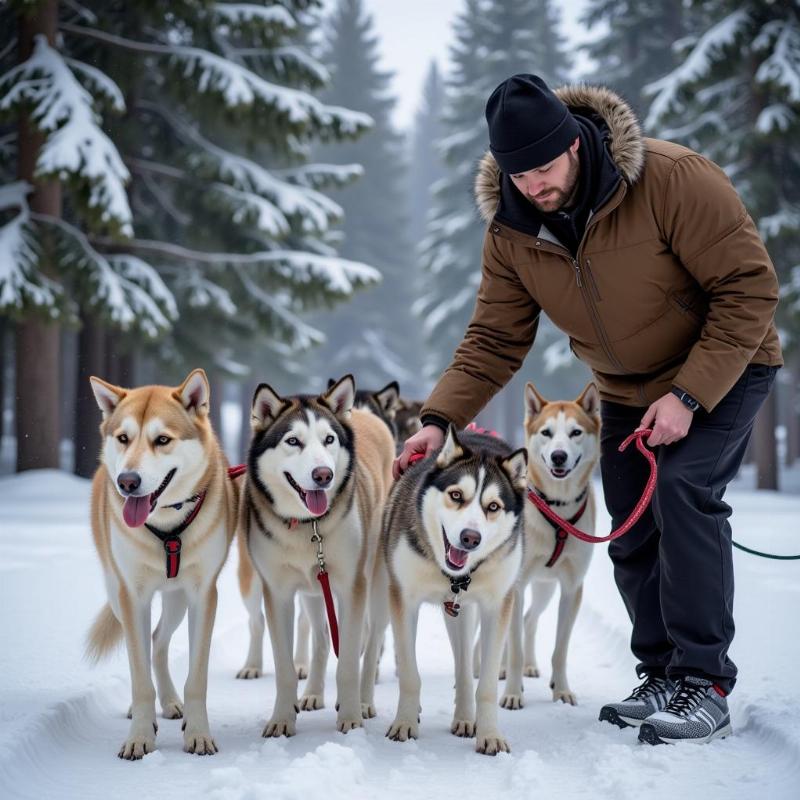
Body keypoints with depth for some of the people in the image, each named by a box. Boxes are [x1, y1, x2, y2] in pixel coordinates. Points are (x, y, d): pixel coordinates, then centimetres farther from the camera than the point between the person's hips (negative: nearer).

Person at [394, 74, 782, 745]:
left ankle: (706, 686, -20)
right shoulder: (510, 232, -12)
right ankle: (662, 678, 18)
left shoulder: (673, 179, -29)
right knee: (633, 542, 3)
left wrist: (689, 394, -30)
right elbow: (493, 339, -7)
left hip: (721, 367, -6)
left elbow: (749, 286, -26)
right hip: (627, 390, 6)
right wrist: (441, 418, -22)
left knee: (684, 488, -25)